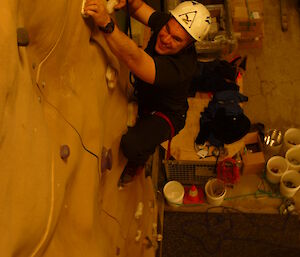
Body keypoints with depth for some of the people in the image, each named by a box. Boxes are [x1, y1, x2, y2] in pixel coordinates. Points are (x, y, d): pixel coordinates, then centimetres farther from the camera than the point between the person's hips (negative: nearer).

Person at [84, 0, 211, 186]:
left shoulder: (182, 66, -43)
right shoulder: (166, 22, -20)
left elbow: (134, 59, -55)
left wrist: (106, 24, -69)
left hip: (166, 114, -8)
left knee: (132, 145, -30)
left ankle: (137, 164, 9)